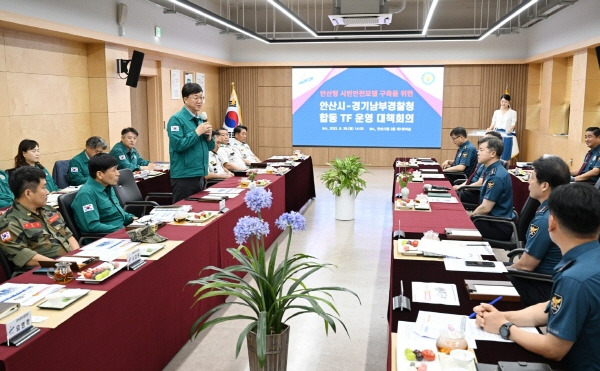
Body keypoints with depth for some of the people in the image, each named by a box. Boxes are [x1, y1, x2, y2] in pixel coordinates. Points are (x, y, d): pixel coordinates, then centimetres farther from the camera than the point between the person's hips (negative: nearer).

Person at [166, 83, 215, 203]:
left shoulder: (200, 120, 12)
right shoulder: (176, 119, -10)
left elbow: (210, 147, 16)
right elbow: (178, 145, -21)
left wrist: (209, 137, -4)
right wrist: (197, 132, -17)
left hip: (200, 176, 7)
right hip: (184, 177, -7)